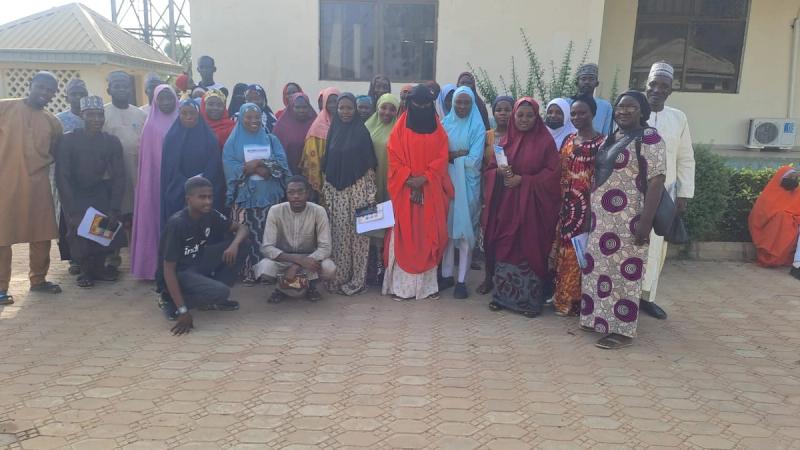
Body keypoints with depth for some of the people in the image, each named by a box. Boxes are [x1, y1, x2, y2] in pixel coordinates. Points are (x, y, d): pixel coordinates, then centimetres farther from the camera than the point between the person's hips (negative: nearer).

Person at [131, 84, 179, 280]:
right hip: (155, 181, -1)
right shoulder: (151, 126, 4)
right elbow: (147, 160, -1)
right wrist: (149, 182, -8)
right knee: (155, 218, 1)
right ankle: (154, 264, 9)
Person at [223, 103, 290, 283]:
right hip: (244, 197, -1)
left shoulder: (271, 140, 12)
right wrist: (260, 168, -15)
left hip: (269, 196, 2)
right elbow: (230, 168, -8)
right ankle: (246, 272, 5)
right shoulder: (233, 142, 7)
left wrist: (260, 163, -16)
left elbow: (282, 164, 0)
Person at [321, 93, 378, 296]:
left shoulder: (362, 132, -2)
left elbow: (370, 166, -4)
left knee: (357, 233, -1)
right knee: (338, 234, 6)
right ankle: (337, 278, 15)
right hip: (336, 190, 4)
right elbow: (327, 165, 13)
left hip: (357, 189, -3)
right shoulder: (333, 131, 10)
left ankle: (357, 279, 7)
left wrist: (371, 194, -10)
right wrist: (325, 192, 8)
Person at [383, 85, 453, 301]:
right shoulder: (400, 128, 3)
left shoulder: (438, 130, 8)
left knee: (428, 235, 4)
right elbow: (394, 158, -3)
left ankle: (428, 284, 11)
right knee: (404, 236, -1)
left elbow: (441, 158, 1)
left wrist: (424, 178, -13)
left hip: (431, 191, 2)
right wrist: (410, 179, -14)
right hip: (405, 190, -2)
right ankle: (400, 285, 4)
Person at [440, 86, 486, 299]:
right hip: (446, 182, 3)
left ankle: (462, 280, 5)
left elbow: (474, 159, -10)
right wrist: (457, 154, -10)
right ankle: (446, 274, 18)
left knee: (465, 230, -2)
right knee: (447, 228, 6)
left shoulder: (477, 127, -1)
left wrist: (450, 156, -3)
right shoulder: (445, 124, 8)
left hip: (467, 184, -3)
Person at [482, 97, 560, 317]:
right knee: (504, 247, 6)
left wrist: (523, 180, -14)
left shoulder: (545, 141, -1)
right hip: (505, 204, 3)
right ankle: (502, 294, 18)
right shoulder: (505, 140, 10)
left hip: (532, 204, -3)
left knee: (529, 248, 0)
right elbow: (489, 169, 12)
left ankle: (530, 299, 11)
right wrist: (500, 172, -11)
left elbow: (552, 173, -6)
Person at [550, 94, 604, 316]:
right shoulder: (568, 140, 13)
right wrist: (560, 202, 8)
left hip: (588, 206, -6)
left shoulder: (602, 142, -6)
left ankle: (575, 300, 10)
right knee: (563, 250, 10)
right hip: (567, 205, 6)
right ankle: (562, 297, 21)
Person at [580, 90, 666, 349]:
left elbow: (656, 182, -16)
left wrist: (645, 221, -21)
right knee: (599, 268, 12)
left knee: (624, 272, -2)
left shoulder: (649, 138, -9)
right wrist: (591, 213, 13)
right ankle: (600, 318, 26)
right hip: (601, 219, 8)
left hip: (627, 220, -8)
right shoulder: (610, 139, 14)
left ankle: (622, 330, 8)